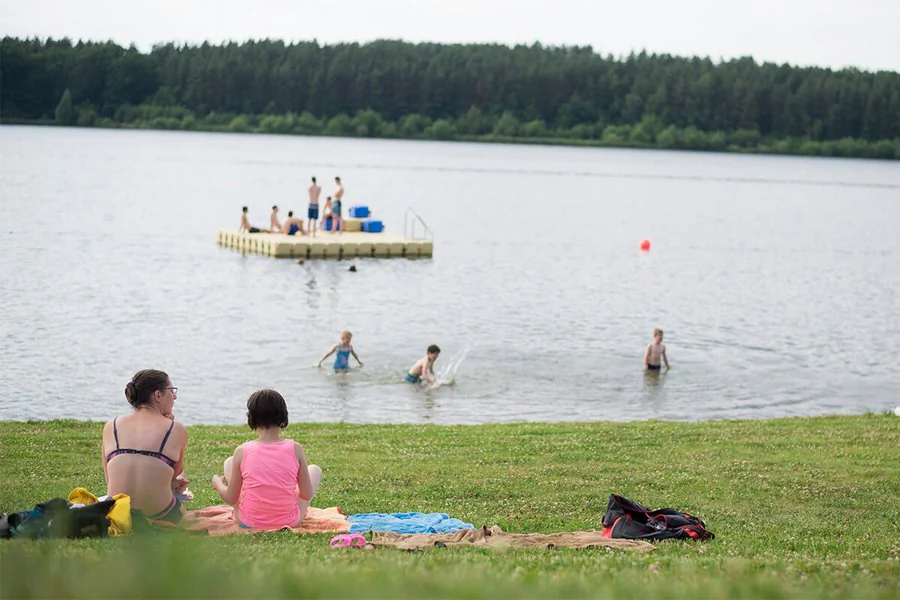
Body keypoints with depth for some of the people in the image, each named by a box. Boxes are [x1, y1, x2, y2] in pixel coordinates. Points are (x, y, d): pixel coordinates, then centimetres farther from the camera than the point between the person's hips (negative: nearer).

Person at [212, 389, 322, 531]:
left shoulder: (242, 451, -13)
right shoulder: (295, 449, -14)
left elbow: (231, 498, -4)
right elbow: (307, 495, -5)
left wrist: (218, 483, 18)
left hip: (248, 523, 1)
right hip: (290, 523, 0)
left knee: (229, 463, 24)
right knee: (315, 470, 24)